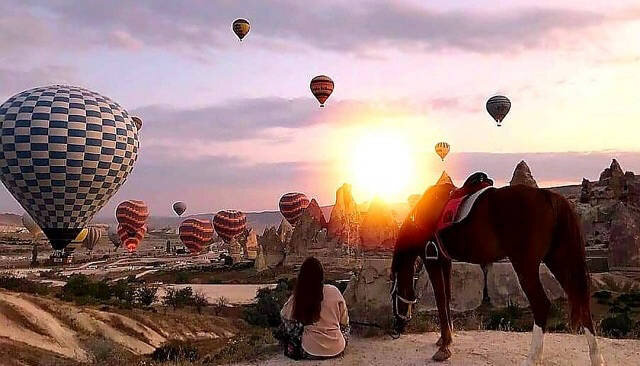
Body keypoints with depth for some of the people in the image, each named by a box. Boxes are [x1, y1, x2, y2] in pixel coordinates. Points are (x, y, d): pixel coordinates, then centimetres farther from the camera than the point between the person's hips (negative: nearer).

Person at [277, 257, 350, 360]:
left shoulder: (297, 297, -11)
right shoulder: (334, 291, -9)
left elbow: (284, 316, 7)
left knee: (285, 327, 20)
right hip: (337, 350, 2)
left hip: (310, 352, -1)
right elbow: (344, 321, 3)